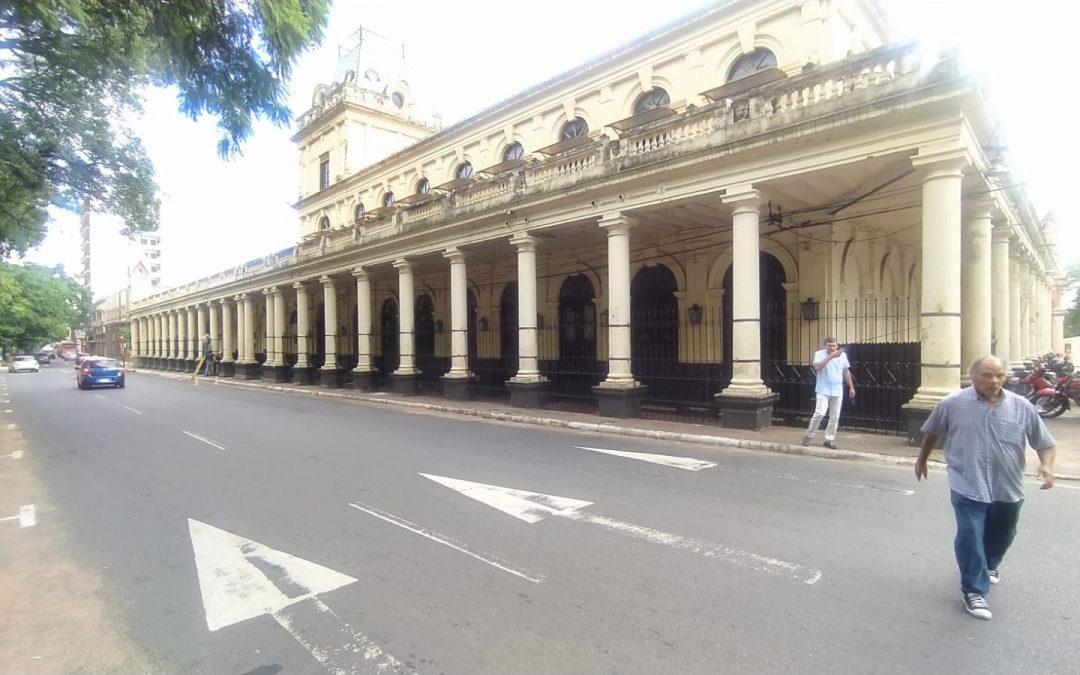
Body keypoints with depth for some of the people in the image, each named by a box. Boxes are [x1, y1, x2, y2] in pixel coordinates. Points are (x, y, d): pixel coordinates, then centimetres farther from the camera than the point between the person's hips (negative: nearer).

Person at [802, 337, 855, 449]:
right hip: (823, 390, -4)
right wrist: (831, 356, -29)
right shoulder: (819, 354, -7)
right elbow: (817, 367, -25)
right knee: (819, 413, -14)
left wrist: (851, 387, 15)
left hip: (837, 391, 4)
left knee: (835, 417, 6)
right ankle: (809, 436, 2)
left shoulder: (842, 355, 5)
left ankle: (829, 439, 15)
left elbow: (846, 371, 15)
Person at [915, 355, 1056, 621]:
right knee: (970, 537, -6)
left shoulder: (1022, 406, -4)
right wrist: (922, 459, 14)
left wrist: (1047, 465, -17)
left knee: (1002, 534, 23)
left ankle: (989, 564, 52)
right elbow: (932, 433, 6)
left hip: (1007, 487, 4)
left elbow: (1044, 442, 2)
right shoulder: (953, 404, -9)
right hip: (968, 486, -3)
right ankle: (974, 590, 8)